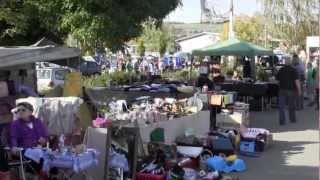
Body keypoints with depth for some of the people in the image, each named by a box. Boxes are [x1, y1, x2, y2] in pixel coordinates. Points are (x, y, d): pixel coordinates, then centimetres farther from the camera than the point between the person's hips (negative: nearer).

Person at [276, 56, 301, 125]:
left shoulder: (281, 70, 3)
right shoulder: (294, 70, -8)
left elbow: (277, 79, 12)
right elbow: (297, 81, -14)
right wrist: (299, 90, -12)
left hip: (282, 90, 2)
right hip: (291, 90, -1)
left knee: (281, 106, 1)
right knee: (291, 106, 13)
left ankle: (282, 121, -7)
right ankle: (292, 119, 25)